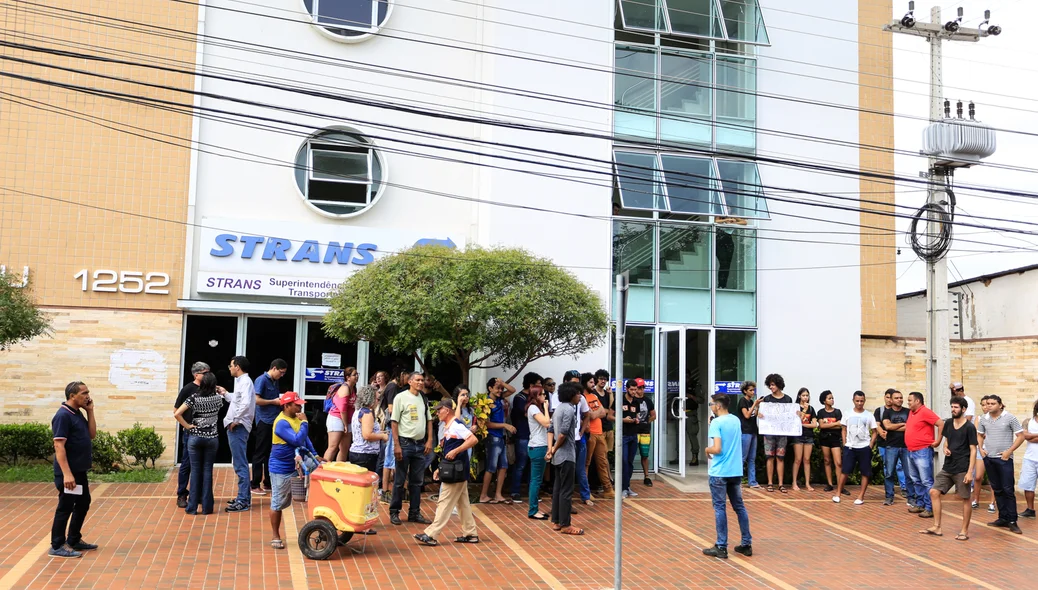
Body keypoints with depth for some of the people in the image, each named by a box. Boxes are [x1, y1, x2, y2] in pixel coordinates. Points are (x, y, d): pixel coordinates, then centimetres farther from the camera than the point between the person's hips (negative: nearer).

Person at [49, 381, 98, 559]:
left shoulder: (78, 414, 10)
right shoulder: (63, 415, -18)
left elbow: (92, 435, 11)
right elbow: (59, 446, -22)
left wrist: (90, 412, 2)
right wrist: (66, 473, -26)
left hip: (80, 470, 10)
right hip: (69, 472, -10)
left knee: (83, 504, 16)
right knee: (66, 507, -1)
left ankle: (74, 540, 27)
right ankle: (57, 546, 9)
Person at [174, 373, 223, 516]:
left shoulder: (194, 397, -7)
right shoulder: (218, 398, -1)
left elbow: (177, 414, -15)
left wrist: (187, 426, -5)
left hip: (195, 437, -1)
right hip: (212, 438, 1)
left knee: (195, 470, 5)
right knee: (207, 470, 5)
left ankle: (192, 507, 8)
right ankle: (207, 506, 7)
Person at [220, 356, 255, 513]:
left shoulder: (245, 382, -14)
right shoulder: (241, 381, 18)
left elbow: (246, 403, -29)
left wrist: (235, 420, -22)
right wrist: (225, 393, 23)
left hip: (238, 427, -11)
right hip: (236, 427, 11)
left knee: (240, 465, -9)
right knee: (240, 464, 16)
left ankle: (243, 501, -7)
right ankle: (245, 497, 24)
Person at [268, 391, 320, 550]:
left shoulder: (296, 419, 7)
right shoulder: (282, 423, -21)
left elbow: (305, 439, 15)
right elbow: (298, 440, -29)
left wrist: (314, 455, 4)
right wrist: (305, 422, -20)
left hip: (296, 467, 8)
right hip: (281, 470, -8)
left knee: (284, 502, 14)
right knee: (277, 503, 4)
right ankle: (275, 536, 15)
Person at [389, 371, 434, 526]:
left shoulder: (424, 399, 10)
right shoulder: (401, 397, -7)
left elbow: (429, 420, 16)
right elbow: (394, 422, -9)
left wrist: (429, 441, 6)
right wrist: (396, 445, -14)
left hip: (420, 444, 5)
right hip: (405, 443, -5)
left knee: (417, 481, 11)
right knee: (400, 481, 2)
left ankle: (414, 513, 18)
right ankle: (394, 512, 13)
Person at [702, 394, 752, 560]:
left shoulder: (716, 423, -13)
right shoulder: (736, 420, 9)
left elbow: (717, 449, -22)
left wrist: (707, 450, 0)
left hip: (719, 472, -7)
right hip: (736, 471, 7)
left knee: (720, 508, 1)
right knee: (740, 507, 13)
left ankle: (721, 547, 5)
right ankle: (747, 544, 18)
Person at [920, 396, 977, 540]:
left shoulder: (969, 427, -10)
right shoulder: (948, 423, 7)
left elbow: (973, 450, -11)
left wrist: (970, 471, -17)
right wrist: (945, 448, -1)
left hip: (962, 470, -6)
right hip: (947, 468, 7)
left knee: (965, 499, 2)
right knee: (934, 492, 2)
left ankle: (965, 530, 13)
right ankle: (937, 527, 9)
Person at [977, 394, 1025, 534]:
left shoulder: (1010, 418, -6)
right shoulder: (984, 419, 6)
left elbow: (1020, 436, -6)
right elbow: (979, 435, 20)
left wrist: (1009, 451, -12)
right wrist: (980, 449, 5)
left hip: (1004, 459, -4)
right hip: (989, 458, 5)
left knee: (1008, 490, -4)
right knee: (997, 490, 11)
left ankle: (1012, 521, 2)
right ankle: (1003, 518, 19)